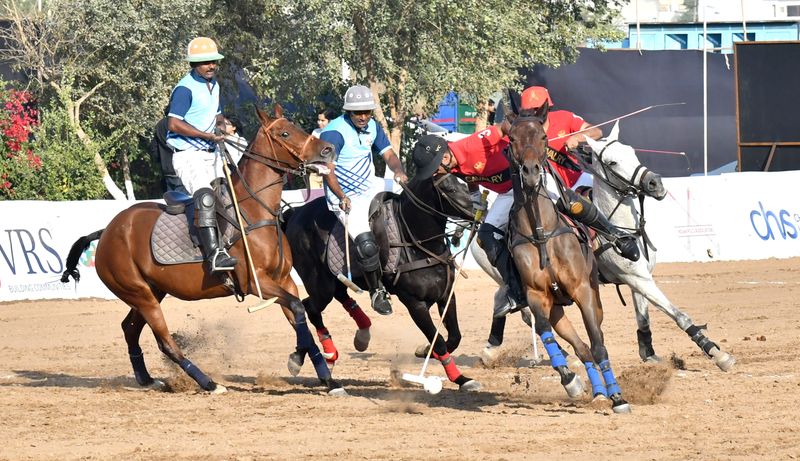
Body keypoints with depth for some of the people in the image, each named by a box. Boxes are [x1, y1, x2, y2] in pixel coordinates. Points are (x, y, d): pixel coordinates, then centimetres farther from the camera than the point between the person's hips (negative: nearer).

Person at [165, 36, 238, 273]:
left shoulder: (213, 85, 16)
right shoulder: (185, 89, -12)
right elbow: (174, 124, -20)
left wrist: (221, 126, 5)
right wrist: (209, 135, -20)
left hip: (211, 154, 10)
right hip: (188, 154, -10)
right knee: (205, 196, -26)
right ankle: (213, 253, -38)